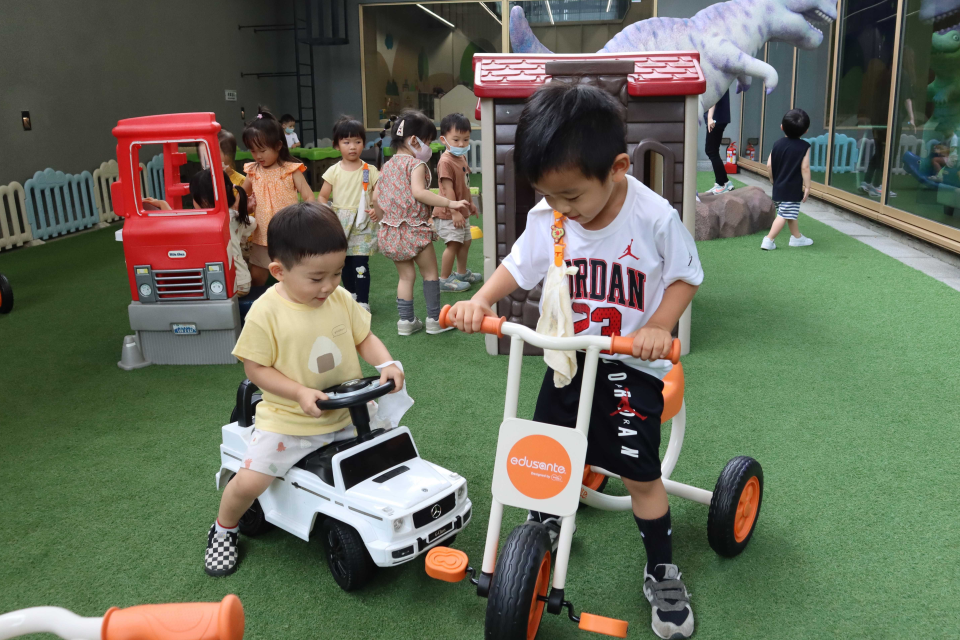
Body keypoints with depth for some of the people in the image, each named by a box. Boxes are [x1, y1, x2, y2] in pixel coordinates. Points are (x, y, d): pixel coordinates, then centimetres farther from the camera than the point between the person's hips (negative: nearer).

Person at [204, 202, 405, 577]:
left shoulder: (341, 299, -3)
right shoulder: (266, 312, -16)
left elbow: (364, 338, 7)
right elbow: (255, 368, -12)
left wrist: (386, 364, -13)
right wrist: (300, 392, -24)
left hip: (347, 415, 4)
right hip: (288, 420, -4)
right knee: (249, 481, -13)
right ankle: (223, 531, 21)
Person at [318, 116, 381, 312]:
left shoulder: (370, 171, -1)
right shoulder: (334, 171, 2)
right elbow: (323, 196, 6)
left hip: (363, 223, -2)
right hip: (340, 222, 2)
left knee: (360, 263, -9)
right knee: (346, 263, 13)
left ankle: (363, 302, -3)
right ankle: (350, 295, 30)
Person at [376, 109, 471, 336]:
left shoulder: (387, 166, 11)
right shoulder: (416, 164, -12)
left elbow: (377, 197, 14)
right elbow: (418, 192, -28)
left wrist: (381, 215, 32)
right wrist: (450, 203, -30)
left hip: (391, 232, 7)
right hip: (414, 228, -7)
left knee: (406, 276, 15)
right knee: (430, 272, 8)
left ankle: (406, 320, 17)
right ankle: (435, 319, 14)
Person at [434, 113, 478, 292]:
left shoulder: (461, 158, 9)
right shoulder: (446, 162, -21)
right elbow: (448, 189, -24)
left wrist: (470, 203, 23)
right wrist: (455, 212, -26)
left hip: (461, 212, 10)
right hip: (448, 214, -10)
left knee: (465, 241, 20)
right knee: (453, 244, -9)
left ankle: (462, 273, 36)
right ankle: (444, 280, 1)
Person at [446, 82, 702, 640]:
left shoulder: (655, 217, -20)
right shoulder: (546, 218, -9)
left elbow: (685, 275, -7)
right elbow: (519, 267, 4)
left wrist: (659, 327, -23)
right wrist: (480, 301, -13)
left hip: (632, 364, -4)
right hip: (567, 358, 4)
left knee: (640, 472, -2)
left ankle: (662, 572, 22)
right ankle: (546, 521, 44)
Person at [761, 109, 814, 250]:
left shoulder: (777, 144, 2)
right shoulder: (804, 146, -10)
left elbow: (769, 165, 1)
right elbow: (805, 168, -14)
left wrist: (773, 179, 17)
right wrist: (807, 186, -7)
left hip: (779, 187, 6)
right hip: (793, 188, -6)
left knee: (791, 214, 20)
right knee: (784, 215, -5)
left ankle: (797, 237, 32)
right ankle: (768, 241, -11)